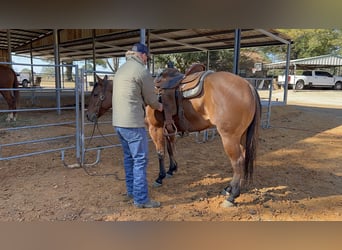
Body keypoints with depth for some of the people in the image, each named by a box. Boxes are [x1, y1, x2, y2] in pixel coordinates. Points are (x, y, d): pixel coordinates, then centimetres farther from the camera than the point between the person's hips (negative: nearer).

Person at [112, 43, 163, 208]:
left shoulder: (121, 69, 17)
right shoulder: (142, 70, -10)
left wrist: (150, 104, 24)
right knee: (140, 160, -1)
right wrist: (159, 106, 18)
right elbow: (150, 98, -3)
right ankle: (141, 199, 6)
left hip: (118, 121, 9)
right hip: (133, 123, -9)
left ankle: (131, 191, 30)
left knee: (129, 157, 18)